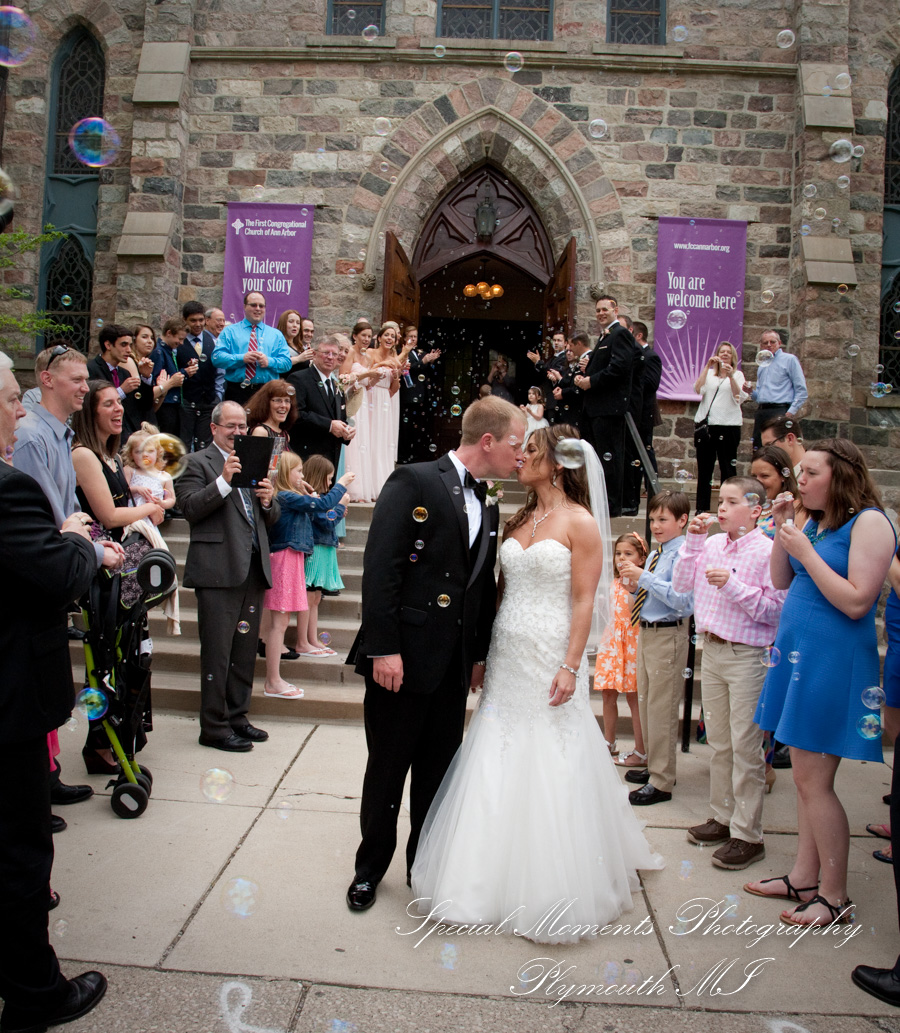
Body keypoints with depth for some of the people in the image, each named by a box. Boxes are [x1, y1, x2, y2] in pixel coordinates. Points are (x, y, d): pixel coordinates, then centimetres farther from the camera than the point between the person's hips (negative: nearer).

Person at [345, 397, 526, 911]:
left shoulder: (488, 506, 12)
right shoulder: (414, 482, -11)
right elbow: (380, 569, -16)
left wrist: (481, 653, 12)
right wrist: (384, 647, -20)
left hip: (454, 664, 6)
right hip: (403, 658, -6)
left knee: (439, 770, 16)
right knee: (387, 769, 10)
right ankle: (370, 868, 31)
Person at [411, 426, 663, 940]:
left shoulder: (580, 523, -7)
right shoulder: (519, 520, 11)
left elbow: (584, 602, -11)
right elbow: (503, 589, 13)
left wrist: (570, 667, -17)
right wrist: (482, 653, 10)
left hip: (549, 661, -6)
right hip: (507, 660, 6)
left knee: (549, 775, 2)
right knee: (497, 772, 12)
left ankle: (552, 892, 19)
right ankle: (496, 874, 28)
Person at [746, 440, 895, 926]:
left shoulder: (869, 522, -12)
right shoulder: (816, 522, 13)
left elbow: (856, 601, -19)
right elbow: (782, 581, 15)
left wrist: (804, 551, -16)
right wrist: (783, 531, 5)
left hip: (834, 660, -8)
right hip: (799, 653, 8)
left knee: (813, 780, -3)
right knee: (806, 777, 14)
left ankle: (835, 896, 11)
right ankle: (804, 877, 26)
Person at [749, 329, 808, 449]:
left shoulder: (789, 359, 4)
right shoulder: (762, 365, 23)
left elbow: (802, 390, -3)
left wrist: (791, 412, -13)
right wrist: (751, 392, 8)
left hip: (780, 412, -6)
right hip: (761, 412, 7)